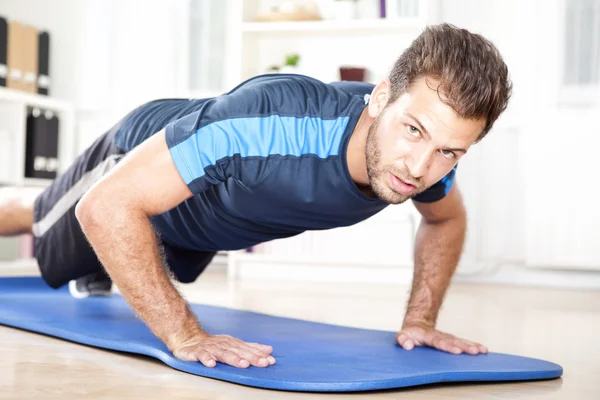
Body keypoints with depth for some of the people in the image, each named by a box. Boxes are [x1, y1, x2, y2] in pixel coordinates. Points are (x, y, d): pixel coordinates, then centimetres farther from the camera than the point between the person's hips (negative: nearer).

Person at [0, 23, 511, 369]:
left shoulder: (427, 155, -32)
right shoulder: (269, 123, -52)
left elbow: (448, 219, -6)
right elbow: (107, 205, -48)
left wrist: (420, 320, -15)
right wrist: (185, 336, -46)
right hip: (137, 159, -5)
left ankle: (95, 274, 72)